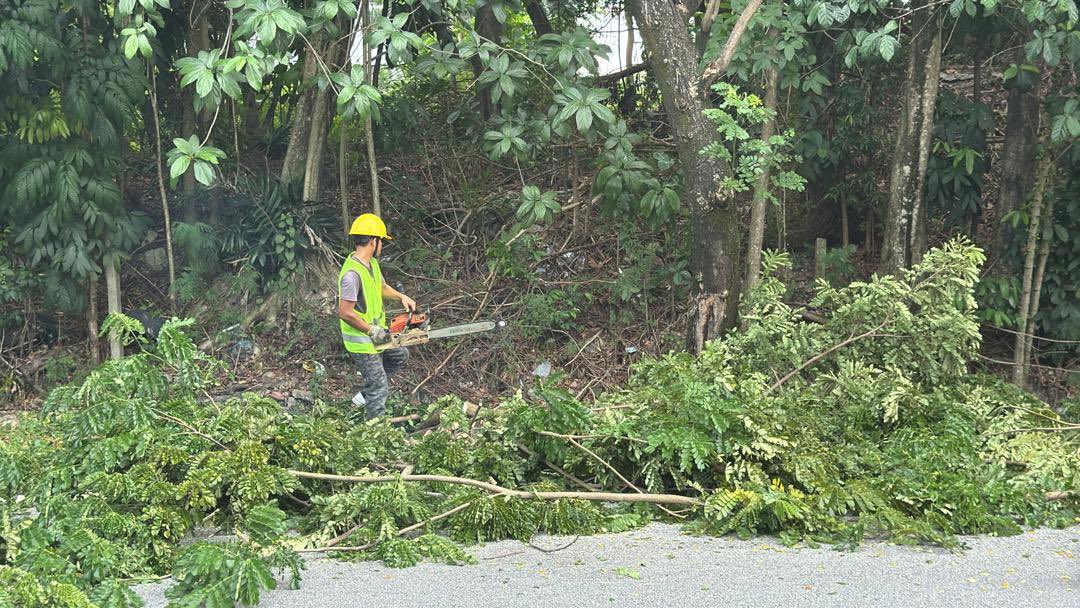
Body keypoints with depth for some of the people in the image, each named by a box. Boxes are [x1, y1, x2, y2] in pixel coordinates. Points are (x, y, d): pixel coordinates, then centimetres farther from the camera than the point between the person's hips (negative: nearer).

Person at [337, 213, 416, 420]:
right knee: (380, 389, -2)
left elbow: (382, 287, 23)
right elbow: (345, 313, -29)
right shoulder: (352, 273, -28)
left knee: (400, 355, 29)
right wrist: (372, 331, -20)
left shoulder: (371, 263, 2)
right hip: (362, 342, -10)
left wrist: (401, 296, 6)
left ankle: (364, 395, 32)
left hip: (376, 334, 10)